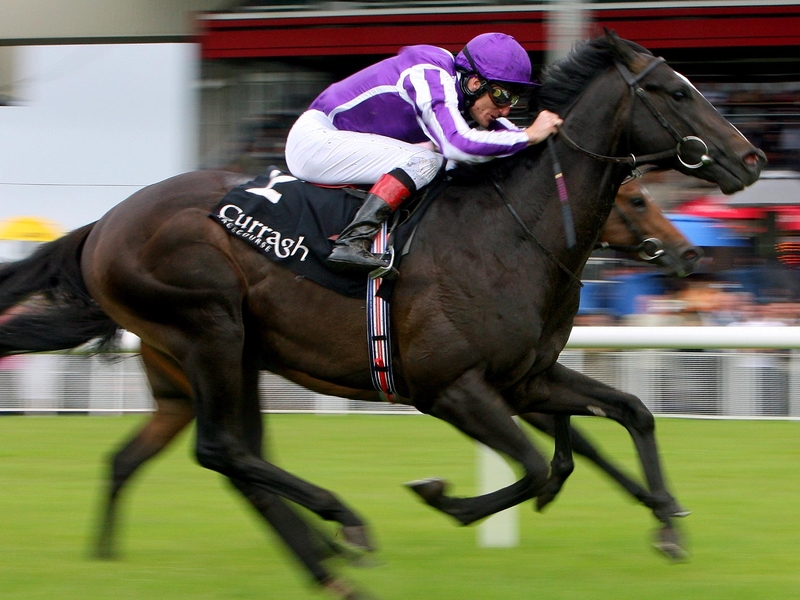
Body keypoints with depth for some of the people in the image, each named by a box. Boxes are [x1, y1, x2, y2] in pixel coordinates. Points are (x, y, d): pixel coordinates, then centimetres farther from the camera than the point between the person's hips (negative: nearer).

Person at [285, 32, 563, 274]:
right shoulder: (431, 79, -23)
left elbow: (506, 133, 15)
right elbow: (459, 144, -38)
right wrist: (529, 136, -30)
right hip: (314, 140, -10)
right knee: (425, 160, -22)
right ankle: (352, 243, -31)